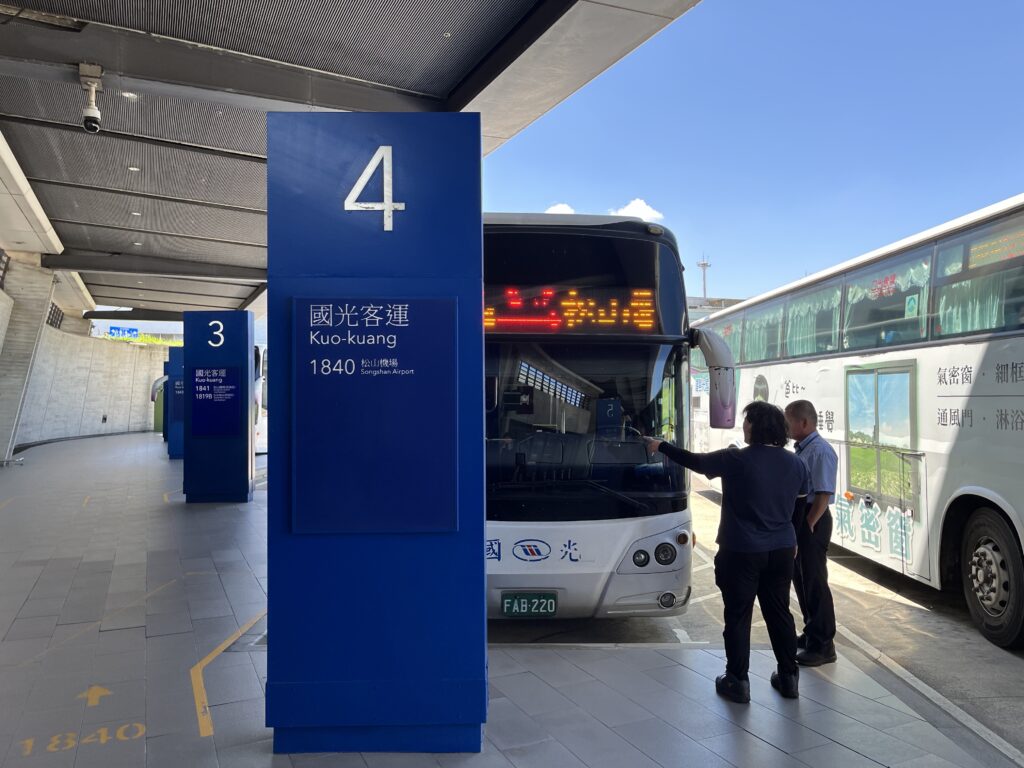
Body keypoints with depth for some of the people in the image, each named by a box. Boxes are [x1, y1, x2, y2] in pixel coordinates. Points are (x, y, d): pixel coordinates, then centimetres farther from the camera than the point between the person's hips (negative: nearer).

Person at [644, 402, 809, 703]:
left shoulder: (735, 460, -17)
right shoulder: (795, 463, -1)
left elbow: (693, 461, -5)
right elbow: (801, 493, 19)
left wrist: (661, 446, 8)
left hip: (741, 552, -5)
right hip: (782, 551, 5)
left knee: (738, 616, 6)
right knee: (779, 612, 17)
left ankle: (738, 682, 13)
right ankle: (789, 678, 26)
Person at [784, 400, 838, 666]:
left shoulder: (820, 451, -17)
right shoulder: (802, 449, 11)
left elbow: (823, 495, -21)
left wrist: (808, 525, -20)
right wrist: (796, 524, 14)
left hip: (812, 522, -10)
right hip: (799, 519, 10)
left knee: (814, 582, -2)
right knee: (801, 578, 18)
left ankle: (823, 646, 8)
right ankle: (811, 632, 32)